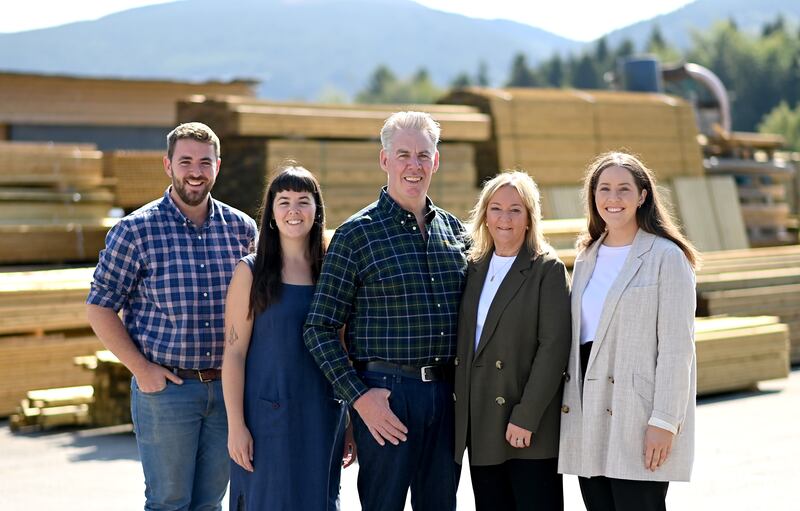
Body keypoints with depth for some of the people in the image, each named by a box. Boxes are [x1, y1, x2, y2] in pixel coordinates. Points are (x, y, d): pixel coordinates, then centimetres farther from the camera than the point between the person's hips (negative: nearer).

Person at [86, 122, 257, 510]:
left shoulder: (242, 228, 6)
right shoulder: (136, 230, -5)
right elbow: (99, 308, -3)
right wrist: (141, 369, -10)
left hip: (227, 388, 4)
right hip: (165, 387, -3)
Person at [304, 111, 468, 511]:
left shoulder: (454, 229, 11)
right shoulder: (357, 234, -5)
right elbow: (320, 328, -7)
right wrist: (358, 396, -14)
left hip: (445, 393, 5)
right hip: (386, 394, -5)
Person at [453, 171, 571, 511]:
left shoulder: (547, 269, -4)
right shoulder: (475, 268, 13)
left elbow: (553, 346, -12)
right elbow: (464, 343, 14)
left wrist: (526, 417, -17)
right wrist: (461, 412, 6)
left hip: (530, 430, -5)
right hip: (479, 425, 5)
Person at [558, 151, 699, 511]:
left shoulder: (666, 256, -5)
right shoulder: (587, 257, 15)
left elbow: (676, 346, -10)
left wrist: (664, 421, -15)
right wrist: (569, 404, 11)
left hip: (638, 411, -6)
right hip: (590, 418, 6)